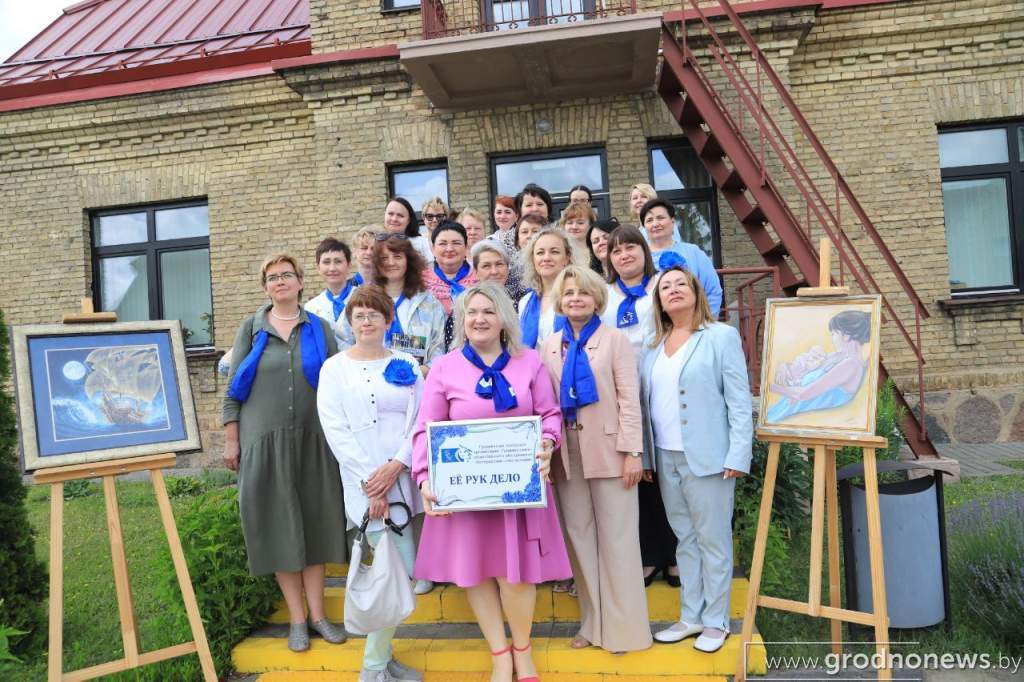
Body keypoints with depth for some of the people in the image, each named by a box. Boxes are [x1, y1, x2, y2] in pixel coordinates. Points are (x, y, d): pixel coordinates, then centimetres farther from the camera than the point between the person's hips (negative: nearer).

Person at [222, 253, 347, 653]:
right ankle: (297, 619, 14)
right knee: (279, 525, 3)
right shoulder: (251, 329, 6)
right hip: (264, 440, -1)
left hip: (313, 439, 1)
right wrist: (231, 440, -2)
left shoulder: (319, 329, 8)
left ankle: (317, 613, 16)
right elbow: (234, 387, 4)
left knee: (314, 521, 5)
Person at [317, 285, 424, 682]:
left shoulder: (406, 365, 11)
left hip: (404, 479, 4)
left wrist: (396, 465, -11)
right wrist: (369, 481, -12)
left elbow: (420, 421, 4)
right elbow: (335, 429, -5)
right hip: (366, 484, -4)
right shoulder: (334, 368, 3)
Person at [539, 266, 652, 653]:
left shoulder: (614, 339, 0)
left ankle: (623, 627, 15)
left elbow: (629, 398, -6)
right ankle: (593, 623, 22)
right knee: (579, 536, 9)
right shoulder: (549, 346, 11)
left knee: (616, 537, 3)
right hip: (567, 453, 4)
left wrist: (632, 451, -12)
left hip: (608, 449, -4)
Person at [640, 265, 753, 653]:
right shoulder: (654, 345, 12)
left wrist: (737, 456, -13)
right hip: (666, 457, 5)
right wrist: (645, 454, 5)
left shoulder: (721, 336, -3)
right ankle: (691, 616, 25)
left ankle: (715, 621, 18)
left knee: (713, 540, 4)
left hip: (706, 456, -5)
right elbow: (644, 399, 10)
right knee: (685, 539, 14)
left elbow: (739, 401, -7)